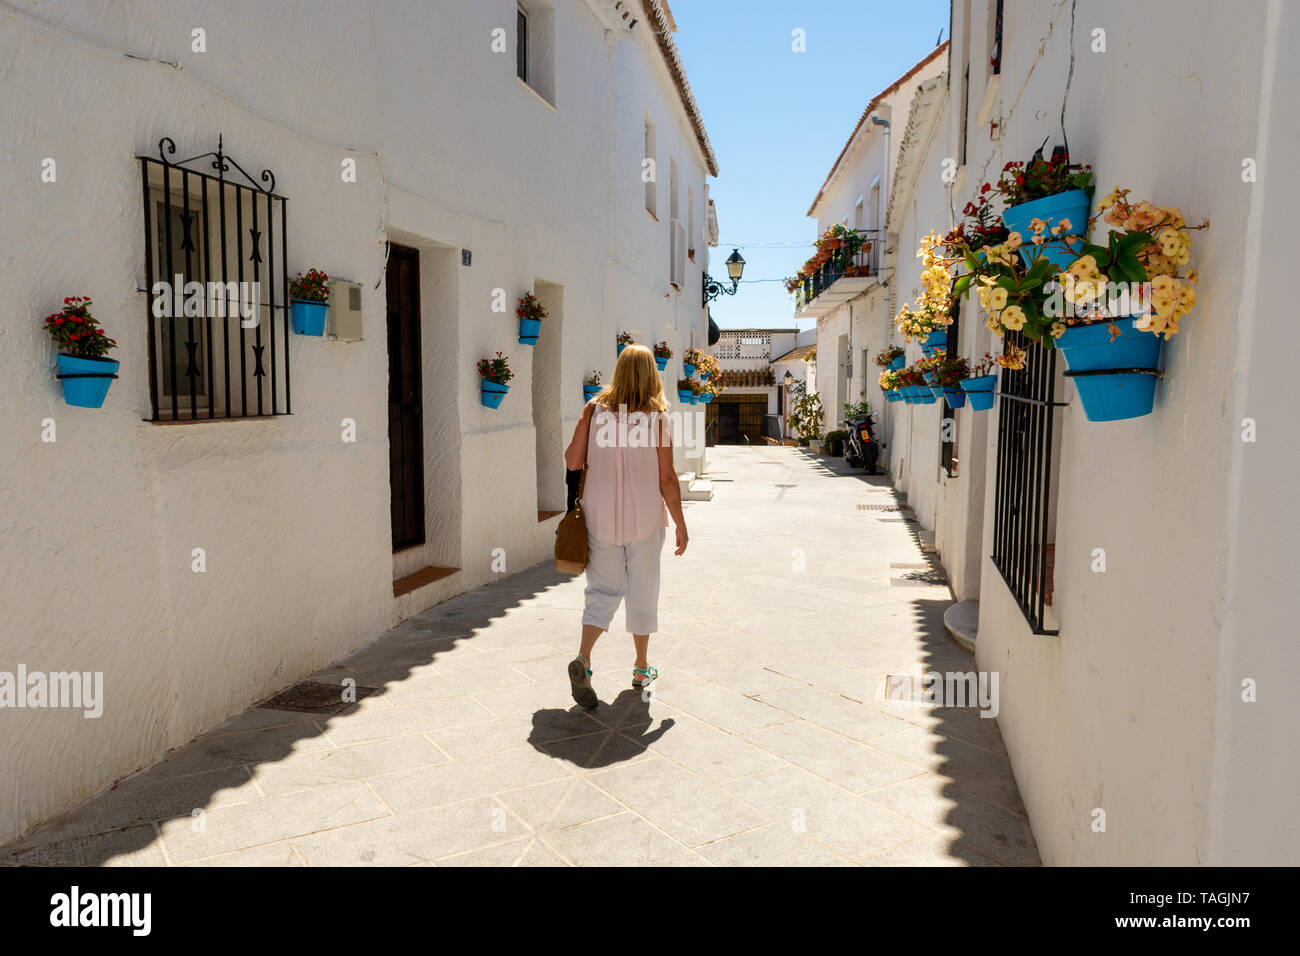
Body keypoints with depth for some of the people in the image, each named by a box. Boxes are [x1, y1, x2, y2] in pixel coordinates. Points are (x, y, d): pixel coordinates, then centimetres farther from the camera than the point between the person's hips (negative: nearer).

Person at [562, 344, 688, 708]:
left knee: (603, 589, 11)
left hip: (601, 515, 2)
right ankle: (641, 669, 26)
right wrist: (680, 524, 0)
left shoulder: (595, 409, -5)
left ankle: (582, 658, -10)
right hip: (644, 517, -1)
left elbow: (572, 460, -6)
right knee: (643, 591, 14)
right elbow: (667, 479, -10)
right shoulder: (657, 418, -11)